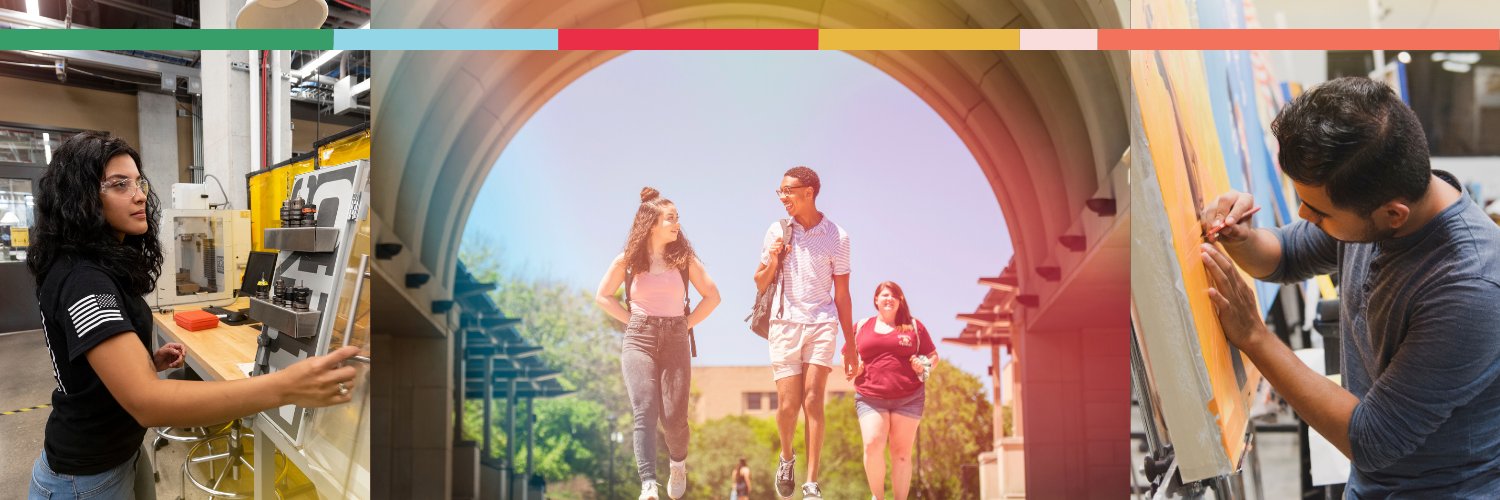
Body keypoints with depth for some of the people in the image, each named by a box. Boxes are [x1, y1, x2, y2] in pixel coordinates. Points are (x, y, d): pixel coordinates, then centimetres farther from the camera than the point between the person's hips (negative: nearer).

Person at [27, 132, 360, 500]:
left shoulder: (104, 266, 5)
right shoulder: (81, 280, -27)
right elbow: (146, 401, -40)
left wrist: (149, 362, 0)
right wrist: (285, 388, -50)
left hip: (119, 453, 10)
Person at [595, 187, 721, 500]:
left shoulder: (684, 258, 4)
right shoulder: (628, 260, 2)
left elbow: (712, 295, 11)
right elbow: (603, 296, 13)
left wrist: (687, 322, 2)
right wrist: (631, 320, 3)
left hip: (675, 339, 1)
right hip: (638, 339, -1)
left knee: (674, 416, -2)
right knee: (645, 412, -15)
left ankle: (678, 464, 30)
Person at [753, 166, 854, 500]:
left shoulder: (836, 237, 2)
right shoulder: (777, 231, 5)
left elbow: (842, 294, 7)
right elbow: (761, 283, 14)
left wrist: (850, 343, 6)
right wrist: (772, 261, -8)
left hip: (822, 324, -1)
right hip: (785, 323, 1)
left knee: (813, 400, -10)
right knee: (788, 404, -4)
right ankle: (786, 457, 27)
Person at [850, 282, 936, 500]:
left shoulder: (914, 326, 11)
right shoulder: (861, 326, 13)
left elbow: (933, 356, 15)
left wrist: (925, 366, -6)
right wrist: (854, 367, -1)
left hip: (908, 398, 0)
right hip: (870, 398, 0)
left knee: (901, 451, 1)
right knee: (872, 445, -17)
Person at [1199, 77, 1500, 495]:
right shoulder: (1367, 199, -13)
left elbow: (1371, 441, -27)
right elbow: (1286, 256, 7)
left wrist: (1252, 335, -26)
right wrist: (1240, 239, -16)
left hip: (1444, 486, -7)